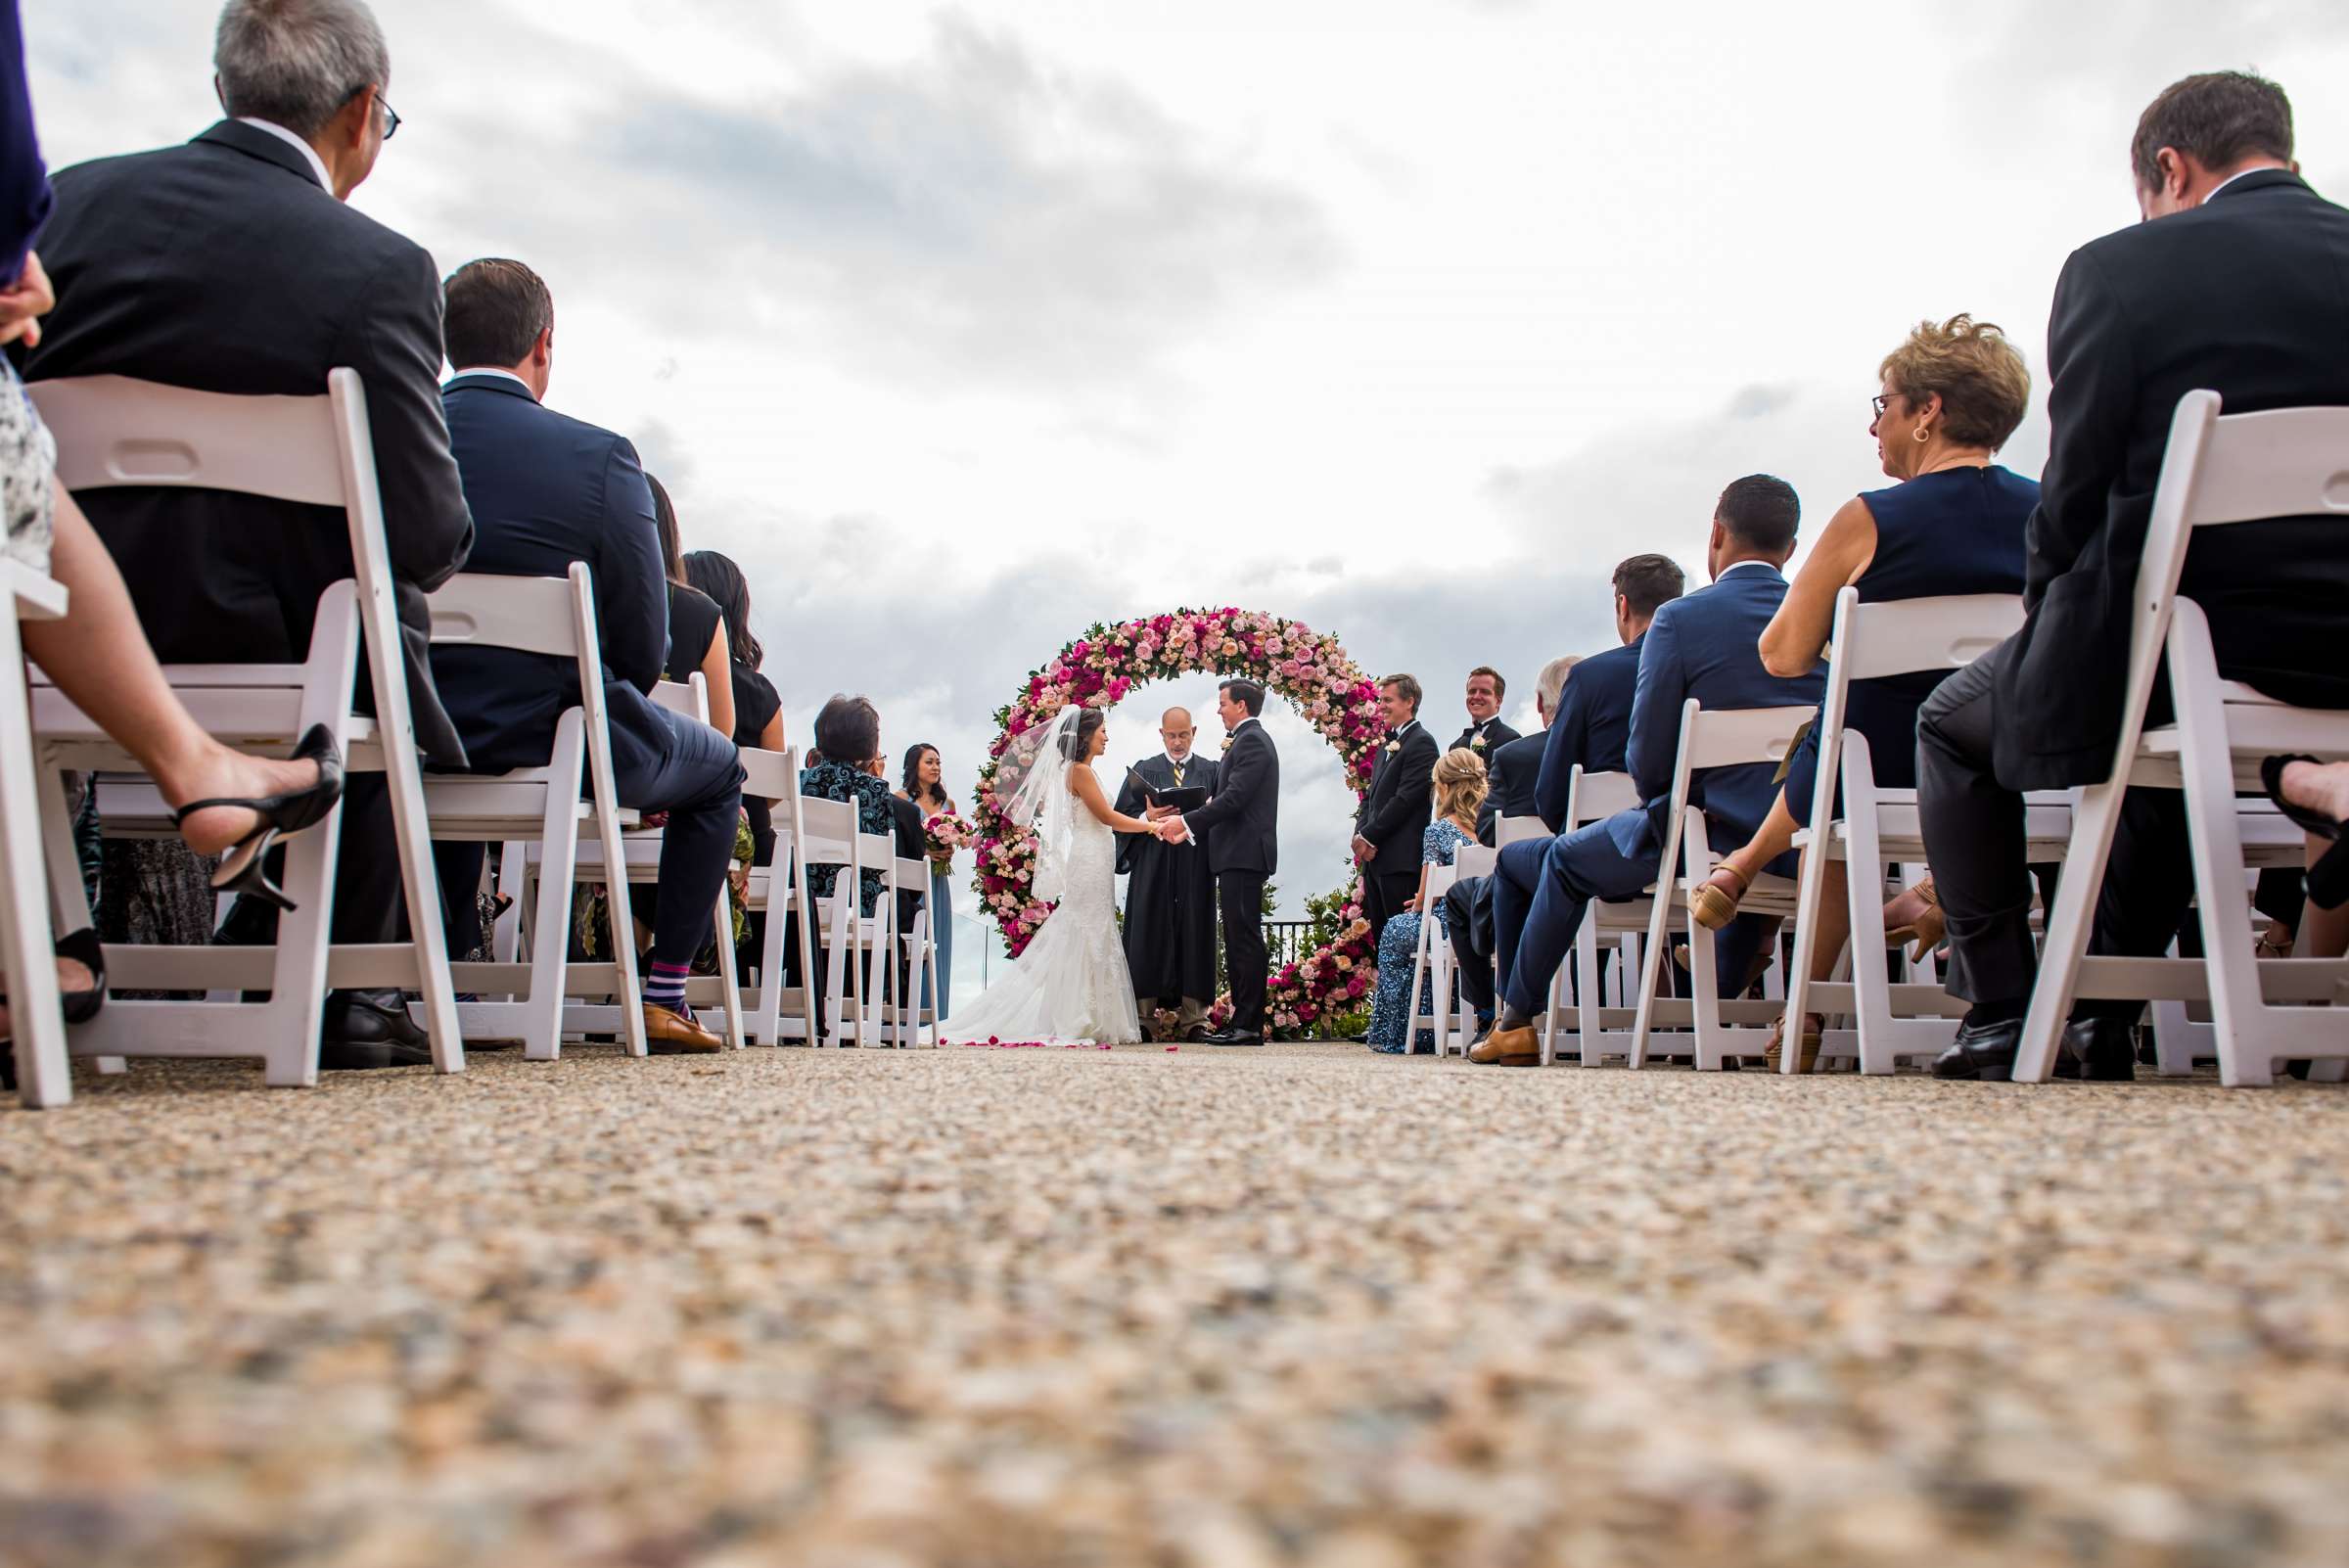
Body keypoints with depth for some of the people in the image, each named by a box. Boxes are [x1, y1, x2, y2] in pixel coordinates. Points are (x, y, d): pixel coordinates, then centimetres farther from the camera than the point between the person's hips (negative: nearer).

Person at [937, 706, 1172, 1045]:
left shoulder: (1081, 770, 18)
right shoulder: (1080, 770, -11)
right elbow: (1108, 817, -12)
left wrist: (1149, 821, 16)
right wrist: (1151, 826, -5)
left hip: (1092, 866, 10)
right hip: (1089, 864, -10)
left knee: (1084, 940, 8)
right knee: (1088, 940, -8)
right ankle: (1080, 1021, -5)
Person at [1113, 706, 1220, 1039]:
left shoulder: (1211, 771, 13)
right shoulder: (1142, 771, 13)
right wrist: (1147, 817, -12)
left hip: (1195, 868, 0)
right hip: (1152, 866, 0)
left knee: (1193, 935, -2)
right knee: (1149, 935, -3)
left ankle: (1192, 1018, 0)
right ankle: (1142, 1015, -2)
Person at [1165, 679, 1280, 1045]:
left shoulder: (1252, 741, -10)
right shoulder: (1250, 740, 21)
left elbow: (1234, 798, -19)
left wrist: (1186, 821, -14)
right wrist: (1190, 828, 16)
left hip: (1244, 854, -11)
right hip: (1238, 855, 11)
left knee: (1244, 939, -9)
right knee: (1239, 939, 11)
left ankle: (1248, 1026, -8)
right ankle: (1243, 1022, 14)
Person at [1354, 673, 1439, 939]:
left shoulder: (1421, 742, -8)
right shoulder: (1388, 745, 21)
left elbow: (1406, 798, -15)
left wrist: (1368, 837, -12)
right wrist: (1361, 835, 1)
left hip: (1400, 860, -9)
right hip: (1374, 858, 9)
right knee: (1376, 934, 9)